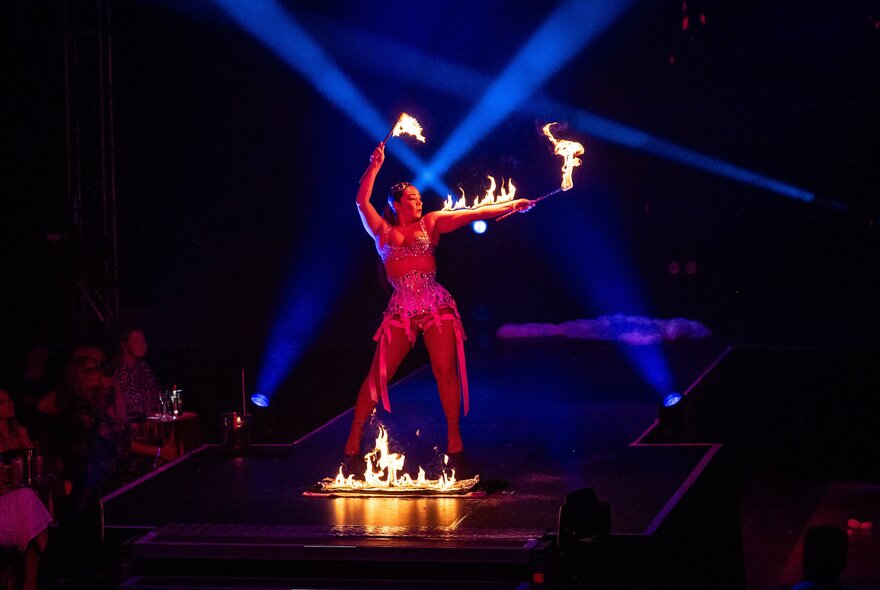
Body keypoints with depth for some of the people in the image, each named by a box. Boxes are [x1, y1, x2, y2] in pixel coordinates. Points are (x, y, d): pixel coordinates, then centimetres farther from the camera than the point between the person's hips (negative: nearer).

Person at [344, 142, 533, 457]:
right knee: (378, 375, -3)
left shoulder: (430, 223, 10)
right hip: (400, 310, 0)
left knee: (445, 371, -8)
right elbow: (362, 202, -2)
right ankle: (355, 435, 6)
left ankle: (453, 434, 3)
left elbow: (473, 214, 3)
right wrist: (375, 166, -6)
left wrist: (510, 205, -3)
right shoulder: (382, 231, 10)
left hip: (437, 305, 0)